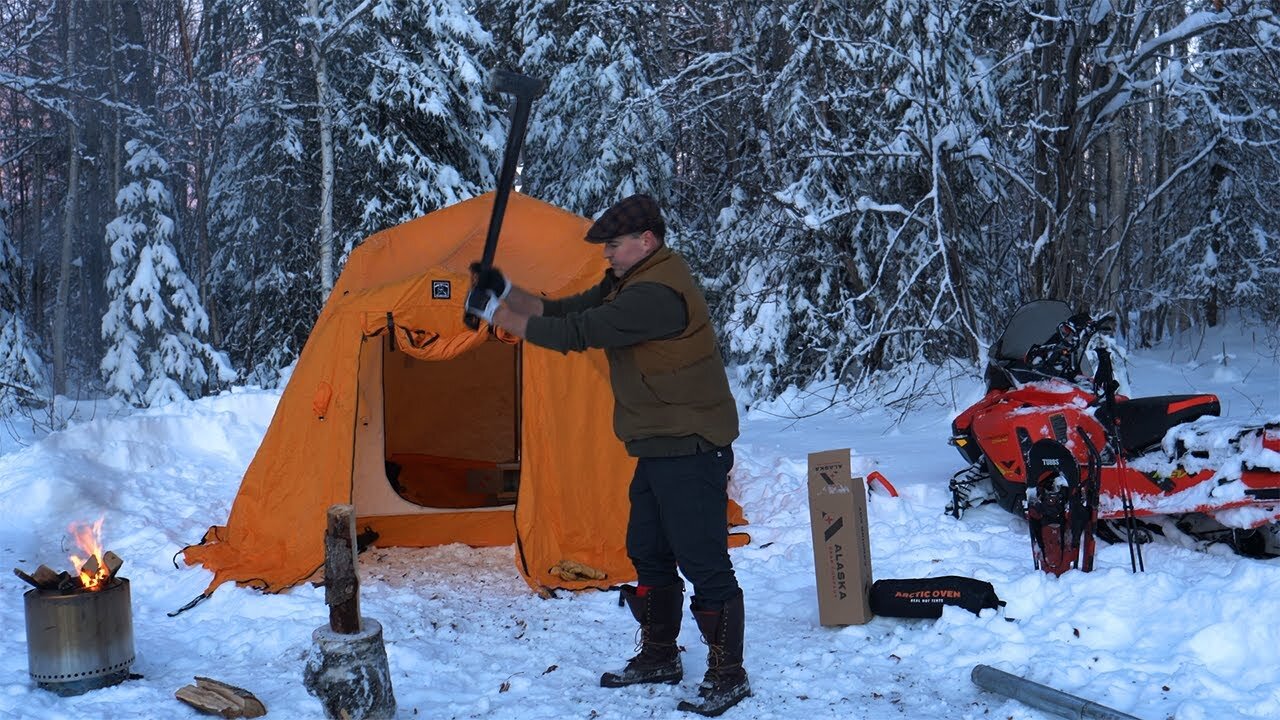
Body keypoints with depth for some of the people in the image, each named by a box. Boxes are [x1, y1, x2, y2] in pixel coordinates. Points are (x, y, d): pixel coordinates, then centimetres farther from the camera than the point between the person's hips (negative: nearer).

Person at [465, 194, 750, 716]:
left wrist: (498, 316, -16)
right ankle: (658, 658, 31)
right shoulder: (629, 283, 11)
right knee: (648, 556, 17)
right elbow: (563, 311, 10)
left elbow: (576, 333, -25)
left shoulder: (655, 295, -23)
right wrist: (504, 292, -3)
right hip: (659, 449, 11)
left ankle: (728, 677, 6)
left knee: (703, 564, -5)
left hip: (691, 450, -11)